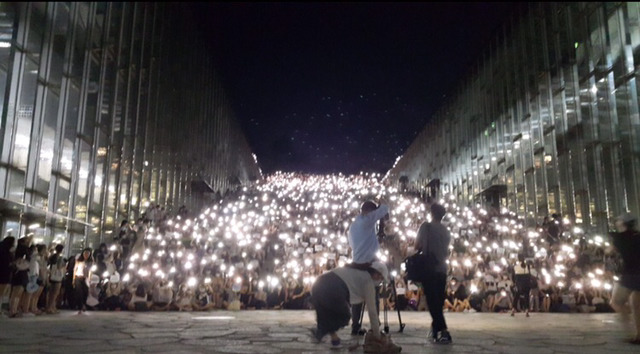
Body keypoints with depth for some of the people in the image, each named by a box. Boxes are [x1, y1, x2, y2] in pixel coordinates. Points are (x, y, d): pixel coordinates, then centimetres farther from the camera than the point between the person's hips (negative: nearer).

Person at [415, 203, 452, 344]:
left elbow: (417, 245, -8)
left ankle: (443, 331, -16)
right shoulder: (446, 231, 11)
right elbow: (446, 251, 16)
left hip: (428, 268, -6)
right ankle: (436, 329, 20)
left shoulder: (426, 226, -6)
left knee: (432, 301, -7)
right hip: (442, 269, 6)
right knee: (439, 300, 13)